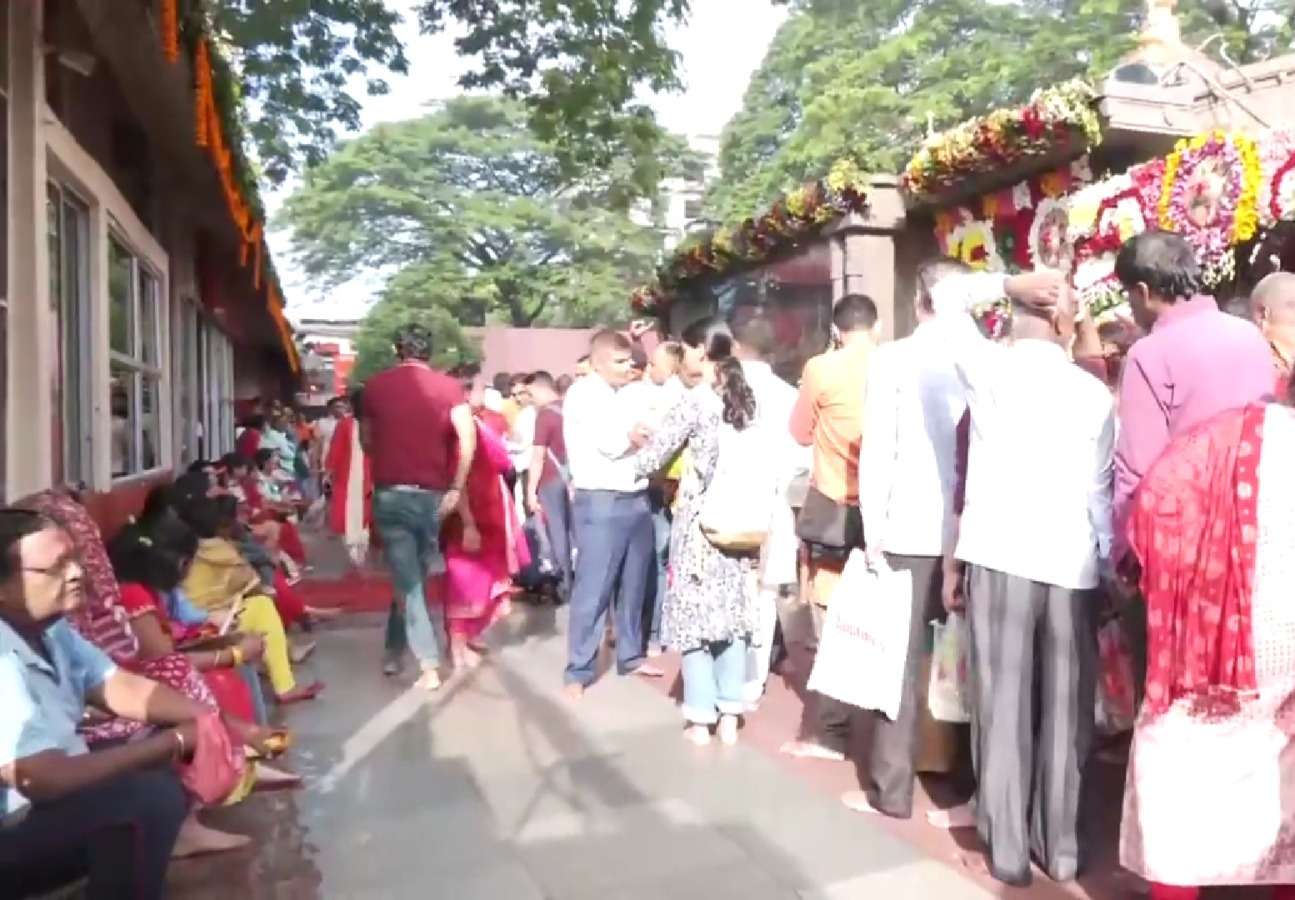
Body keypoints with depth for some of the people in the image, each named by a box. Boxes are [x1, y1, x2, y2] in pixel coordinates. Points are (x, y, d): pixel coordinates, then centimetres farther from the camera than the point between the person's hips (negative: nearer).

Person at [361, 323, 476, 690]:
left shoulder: (374, 385, 5)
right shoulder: (447, 385, 0)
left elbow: (366, 441, 14)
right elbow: (468, 438, -13)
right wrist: (456, 488, -7)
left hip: (390, 493, 0)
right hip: (432, 494, 0)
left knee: (407, 580, 2)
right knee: (414, 575, 18)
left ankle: (429, 666, -4)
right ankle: (395, 651, 28)